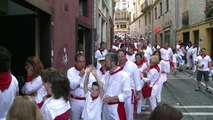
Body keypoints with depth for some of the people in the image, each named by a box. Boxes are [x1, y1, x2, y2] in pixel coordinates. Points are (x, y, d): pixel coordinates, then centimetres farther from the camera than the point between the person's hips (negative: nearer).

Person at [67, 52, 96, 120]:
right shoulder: (70, 71, -6)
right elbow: (71, 86, -17)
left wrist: (80, 85, -14)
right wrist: (80, 76, -20)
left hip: (87, 100, 1)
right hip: (75, 101, -1)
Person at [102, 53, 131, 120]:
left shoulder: (123, 75, -13)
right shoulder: (107, 74, 6)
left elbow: (127, 93, -16)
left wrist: (112, 98, -19)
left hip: (116, 107, -6)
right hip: (105, 106, 6)